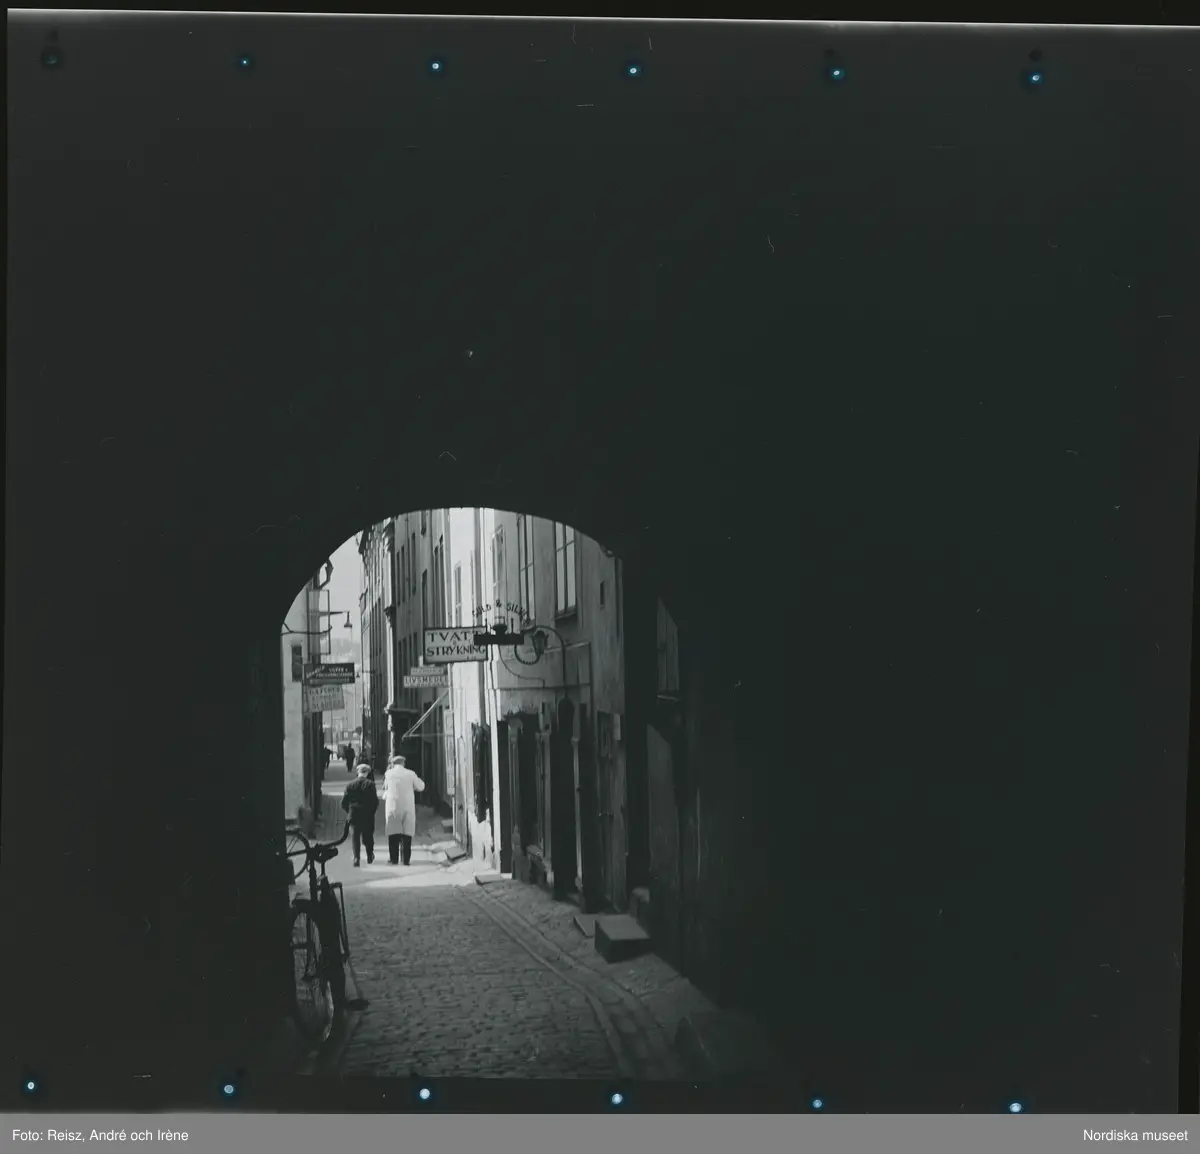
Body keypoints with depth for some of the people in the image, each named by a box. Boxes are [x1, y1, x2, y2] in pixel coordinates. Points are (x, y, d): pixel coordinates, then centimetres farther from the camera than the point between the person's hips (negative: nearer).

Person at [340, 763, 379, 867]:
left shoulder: (350, 785, 1)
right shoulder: (370, 784, -6)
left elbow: (344, 802, 1)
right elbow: (375, 801, -10)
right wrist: (372, 810, 7)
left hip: (354, 816, 1)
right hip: (367, 816, -1)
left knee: (355, 836, 2)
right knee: (368, 835, 14)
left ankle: (356, 857, -12)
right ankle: (370, 857, 24)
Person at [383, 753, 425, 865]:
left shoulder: (388, 774, -2)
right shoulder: (410, 774, -2)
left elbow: (385, 788, 10)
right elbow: (420, 787, 8)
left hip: (392, 807, 0)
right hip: (408, 808, 0)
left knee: (393, 834, 4)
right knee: (407, 833, 4)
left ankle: (394, 859, 2)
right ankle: (406, 859, 2)